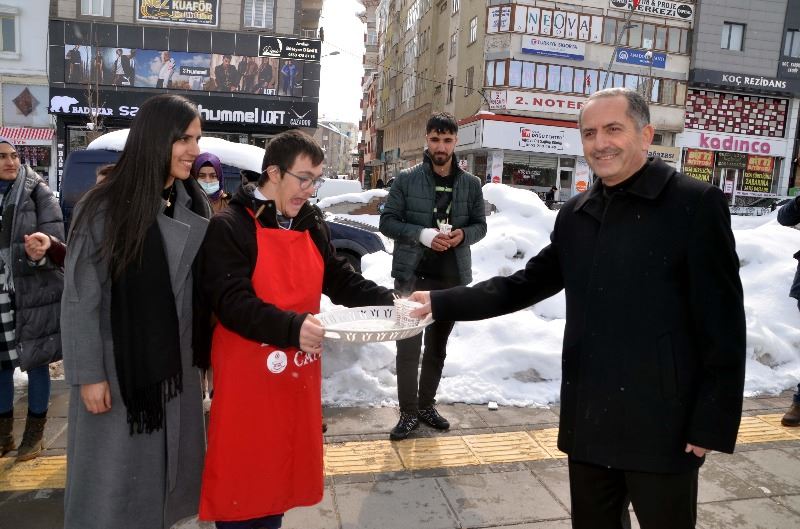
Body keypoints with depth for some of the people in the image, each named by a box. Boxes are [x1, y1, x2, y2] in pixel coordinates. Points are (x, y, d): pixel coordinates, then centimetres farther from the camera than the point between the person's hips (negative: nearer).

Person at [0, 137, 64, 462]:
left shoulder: (38, 193, -4)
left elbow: (57, 243, -9)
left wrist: (40, 254, -28)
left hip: (33, 292, -3)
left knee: (36, 361, 6)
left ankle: (35, 432, 20)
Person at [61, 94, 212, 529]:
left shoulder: (194, 205, 1)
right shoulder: (103, 208, -13)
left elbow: (203, 285, 3)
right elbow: (80, 298, -11)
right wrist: (89, 374, -11)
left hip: (175, 363, 5)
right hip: (117, 365, -4)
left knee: (167, 467, 17)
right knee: (112, 476, 10)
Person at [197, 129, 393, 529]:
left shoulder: (312, 225, 7)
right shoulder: (230, 226, -14)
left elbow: (340, 279, 9)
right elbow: (231, 301, -23)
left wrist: (389, 303, -6)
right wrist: (292, 327, -36)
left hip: (298, 372, 6)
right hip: (247, 377, -6)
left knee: (285, 468, 19)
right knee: (242, 476, 8)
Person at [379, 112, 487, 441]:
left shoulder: (471, 184, 5)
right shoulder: (407, 179, -2)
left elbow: (480, 225, 11)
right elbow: (387, 221, -3)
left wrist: (463, 234, -12)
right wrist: (422, 234, -19)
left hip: (452, 278, 3)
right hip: (412, 276, -3)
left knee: (437, 346, 15)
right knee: (408, 346, -2)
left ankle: (426, 405, 31)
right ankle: (409, 413, 13)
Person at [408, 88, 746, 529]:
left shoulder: (695, 205, -10)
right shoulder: (575, 214, 8)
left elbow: (723, 326, -10)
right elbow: (526, 284, 10)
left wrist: (711, 425, -11)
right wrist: (441, 303, 3)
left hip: (661, 426, -5)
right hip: (587, 420, 6)